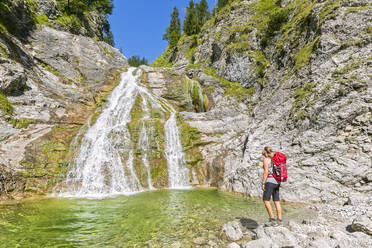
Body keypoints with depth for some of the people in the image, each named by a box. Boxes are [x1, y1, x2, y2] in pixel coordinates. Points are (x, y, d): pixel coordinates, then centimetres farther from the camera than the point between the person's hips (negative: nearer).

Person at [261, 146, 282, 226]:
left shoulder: (266, 159, -9)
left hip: (270, 181, -9)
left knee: (266, 200, -3)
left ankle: (272, 219, -5)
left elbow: (266, 172, -16)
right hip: (277, 182, 9)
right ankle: (279, 220, 12)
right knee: (277, 201, 9)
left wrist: (263, 183, -13)